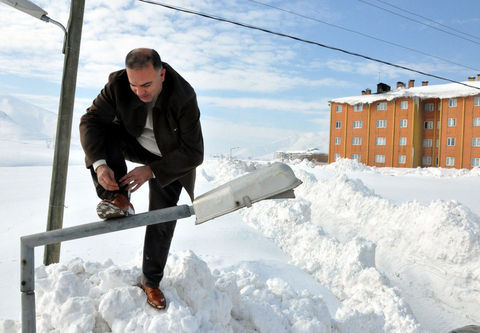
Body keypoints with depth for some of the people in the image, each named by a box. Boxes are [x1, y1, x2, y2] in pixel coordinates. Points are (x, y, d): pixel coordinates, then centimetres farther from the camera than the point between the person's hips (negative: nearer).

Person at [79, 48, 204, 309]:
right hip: (132, 145, 2)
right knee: (100, 133, -28)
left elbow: (193, 154, -30)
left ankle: (151, 282, 21)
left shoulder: (184, 98, -34)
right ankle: (118, 198, -24)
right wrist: (99, 164, -39)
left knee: (162, 221, 1)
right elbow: (90, 120, -23)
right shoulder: (118, 84, -27)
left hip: (168, 159, -2)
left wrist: (151, 170, -38)